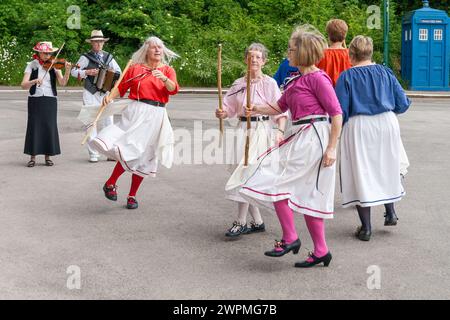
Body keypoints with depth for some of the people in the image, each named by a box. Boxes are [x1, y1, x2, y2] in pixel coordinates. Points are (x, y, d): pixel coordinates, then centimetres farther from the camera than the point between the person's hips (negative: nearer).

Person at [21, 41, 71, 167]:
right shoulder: (31, 65, 1)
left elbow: (62, 83, -8)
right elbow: (23, 85, -9)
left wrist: (67, 71, -24)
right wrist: (35, 81, -27)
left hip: (50, 100, 1)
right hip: (35, 100, -1)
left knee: (50, 127, 0)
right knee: (34, 127, -2)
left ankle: (48, 156, 10)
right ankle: (32, 157, 6)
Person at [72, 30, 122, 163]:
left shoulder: (109, 57, 12)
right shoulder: (85, 57, 2)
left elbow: (119, 72, 17)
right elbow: (74, 71, -3)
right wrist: (87, 72, -17)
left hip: (105, 93, 3)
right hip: (90, 94, -2)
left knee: (108, 123, 0)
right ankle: (93, 154, 3)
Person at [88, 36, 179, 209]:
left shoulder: (168, 70, 11)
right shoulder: (135, 68, 7)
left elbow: (174, 90, -6)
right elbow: (121, 87, 5)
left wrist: (164, 78, -24)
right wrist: (110, 96, -13)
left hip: (156, 116, 3)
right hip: (136, 112, -2)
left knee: (143, 156, 6)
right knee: (130, 150, -19)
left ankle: (132, 195, 15)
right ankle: (110, 184, -2)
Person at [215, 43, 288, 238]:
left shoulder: (269, 83, -3)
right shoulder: (239, 84, 10)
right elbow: (228, 108, 12)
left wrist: (280, 131, -19)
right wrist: (222, 113, -10)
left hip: (261, 130, -5)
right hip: (243, 130, 5)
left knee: (246, 173, -12)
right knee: (247, 176, 7)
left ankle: (241, 222, -4)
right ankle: (257, 222, 19)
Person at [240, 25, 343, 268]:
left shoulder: (317, 78, -11)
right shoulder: (296, 81, 16)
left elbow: (336, 113, -14)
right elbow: (279, 107, 27)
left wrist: (332, 148, -18)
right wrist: (257, 109, 11)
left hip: (313, 138, -9)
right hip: (299, 138, 9)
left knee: (275, 182, -8)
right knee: (306, 194, 10)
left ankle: (290, 238, 1)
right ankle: (321, 251, 16)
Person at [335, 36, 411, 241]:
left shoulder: (347, 76, -5)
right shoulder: (385, 73, 4)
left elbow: (341, 111, -10)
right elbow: (403, 104, 4)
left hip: (358, 127, -3)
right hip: (386, 124, 3)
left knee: (360, 173, 3)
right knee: (386, 168, 24)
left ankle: (366, 228, 5)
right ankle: (390, 213, 24)